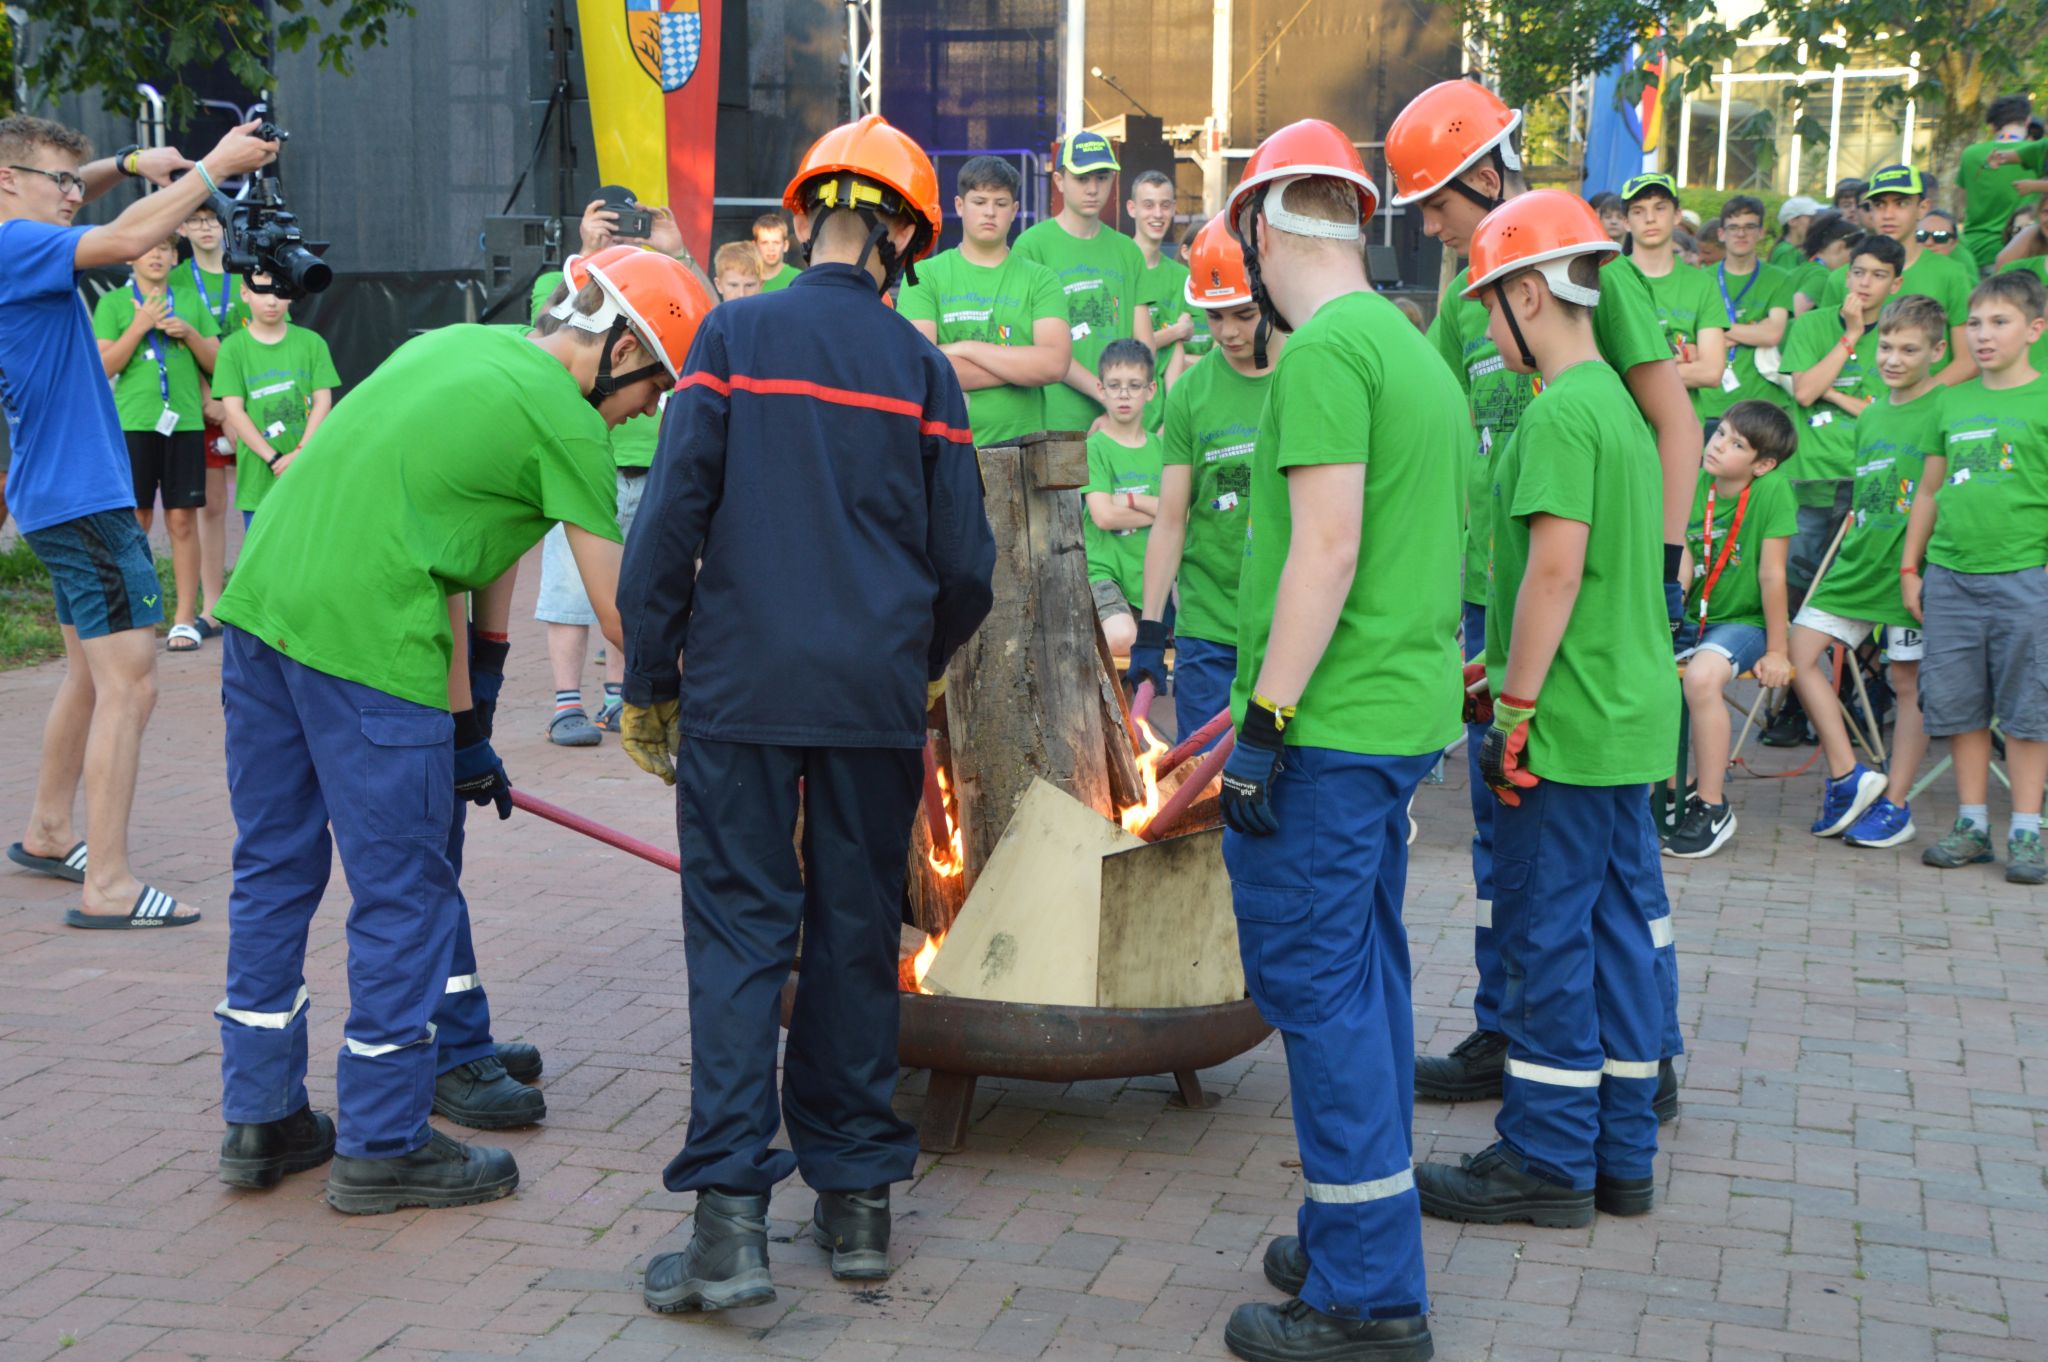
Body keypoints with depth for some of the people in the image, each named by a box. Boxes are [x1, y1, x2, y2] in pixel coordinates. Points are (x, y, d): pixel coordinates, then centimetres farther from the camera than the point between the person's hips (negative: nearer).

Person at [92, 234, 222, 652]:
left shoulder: (191, 303, 12)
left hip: (184, 424, 2)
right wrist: (141, 324, -11)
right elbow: (105, 366, -3)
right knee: (135, 522, 1)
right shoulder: (112, 303, 5)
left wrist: (190, 334, -6)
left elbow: (217, 363, 11)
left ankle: (185, 620, 5)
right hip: (132, 424, -2)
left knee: (183, 521, 1)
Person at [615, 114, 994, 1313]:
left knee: (740, 932, 0)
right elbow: (965, 562, 6)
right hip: (878, 697, 2)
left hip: (743, 686, -2)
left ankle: (731, 1215, -7)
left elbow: (670, 520, -5)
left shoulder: (735, 337, -1)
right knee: (857, 932, 11)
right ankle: (857, 1195, 18)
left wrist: (649, 684, 3)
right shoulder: (921, 367, 5)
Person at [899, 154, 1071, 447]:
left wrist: (964, 348, -8)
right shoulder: (925, 276, 6)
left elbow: (1055, 364, -6)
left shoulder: (1039, 280, 9)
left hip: (1020, 442, 1)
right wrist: (1020, 368, -7)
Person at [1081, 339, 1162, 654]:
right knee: (1122, 638, -30)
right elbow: (1104, 515, -13)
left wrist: (1132, 500, -11)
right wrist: (1160, 510, -3)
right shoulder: (1093, 448, -2)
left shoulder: (1160, 447, 11)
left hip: (1151, 573, 5)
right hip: (1104, 569, -4)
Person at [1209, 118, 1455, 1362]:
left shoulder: (1326, 352, -14)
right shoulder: (1414, 351, 14)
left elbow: (1327, 547, -20)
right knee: (1364, 976, 17)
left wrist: (1267, 722, -18)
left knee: (1316, 985, -4)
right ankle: (1362, 1240, 28)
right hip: (1405, 713, 9)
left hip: (1329, 727, -9)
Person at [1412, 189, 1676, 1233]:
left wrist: (1517, 714, -17)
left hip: (1571, 724, -9)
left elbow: (1555, 571, -21)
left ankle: (1547, 1162, 8)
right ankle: (1622, 1155, 21)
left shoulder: (1560, 413, -16)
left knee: (1547, 937, 0)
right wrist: (1498, 671, 22)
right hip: (1633, 714, 9)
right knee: (1620, 924, 13)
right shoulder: (1615, 402, 14)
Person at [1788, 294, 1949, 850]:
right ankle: (1848, 777, 2)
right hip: (1856, 562, 7)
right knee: (1798, 651, -3)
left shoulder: (1945, 412, -7)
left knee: (1909, 684, 2)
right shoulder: (1869, 416, 14)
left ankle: (1895, 804, 10)